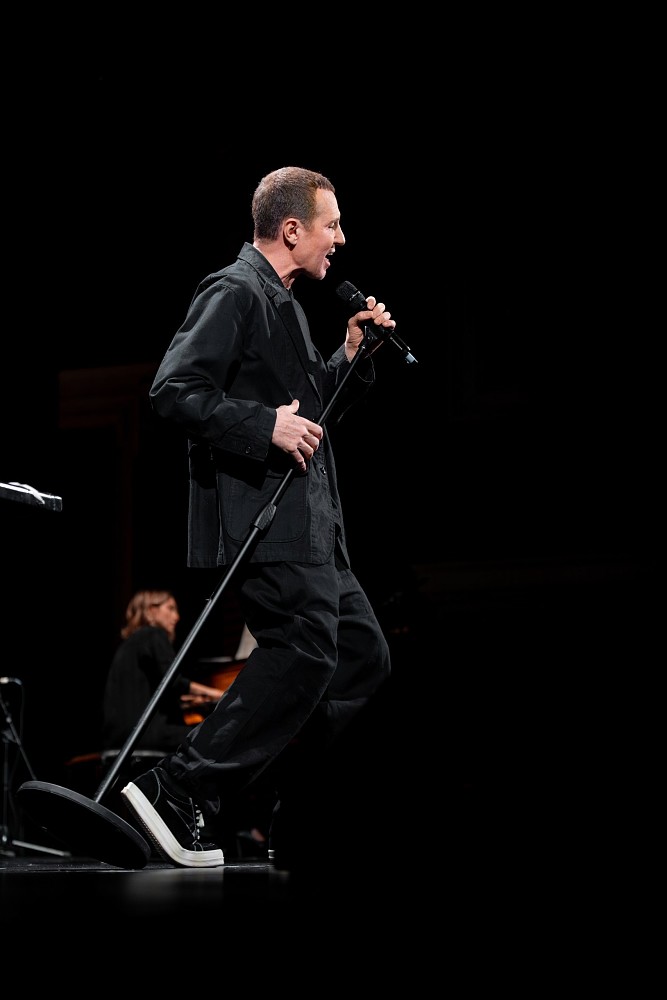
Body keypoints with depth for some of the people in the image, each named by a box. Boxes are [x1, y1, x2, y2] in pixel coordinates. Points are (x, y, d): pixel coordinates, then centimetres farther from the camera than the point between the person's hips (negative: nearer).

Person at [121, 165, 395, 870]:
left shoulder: (280, 302, 23)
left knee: (363, 656, 7)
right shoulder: (234, 294, -9)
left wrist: (350, 358, 15)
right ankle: (178, 792, -13)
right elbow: (173, 391, -19)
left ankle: (305, 837, 11)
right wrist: (267, 425, -21)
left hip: (308, 524, 10)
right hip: (264, 518, -10)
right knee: (305, 652, -18)